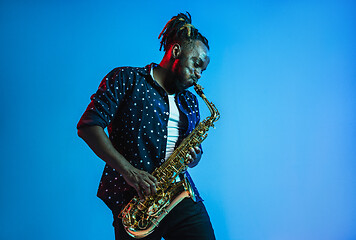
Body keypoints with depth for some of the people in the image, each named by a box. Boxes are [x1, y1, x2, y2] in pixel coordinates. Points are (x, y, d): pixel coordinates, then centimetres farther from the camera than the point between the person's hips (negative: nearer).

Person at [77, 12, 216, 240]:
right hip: (133, 198, -5)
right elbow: (87, 126, -7)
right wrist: (128, 171, -17)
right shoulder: (126, 79, 3)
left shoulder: (190, 102, 21)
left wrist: (192, 157, 2)